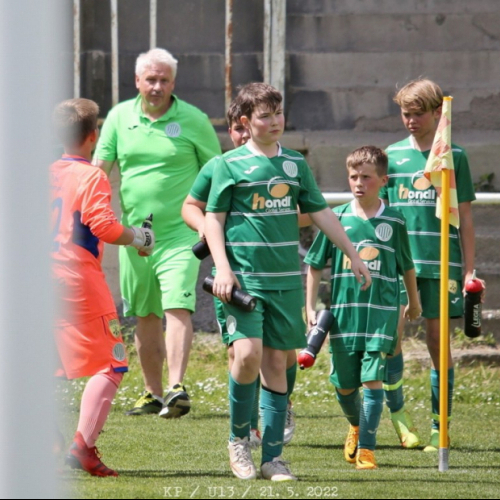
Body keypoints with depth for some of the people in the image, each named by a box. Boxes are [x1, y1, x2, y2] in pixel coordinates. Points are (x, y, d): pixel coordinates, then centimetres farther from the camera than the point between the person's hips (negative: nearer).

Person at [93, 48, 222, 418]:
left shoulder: (194, 120, -2)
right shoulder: (120, 117, 6)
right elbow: (99, 169, 8)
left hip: (180, 233, -4)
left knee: (178, 308, -17)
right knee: (145, 316, 10)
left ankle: (177, 388, -22)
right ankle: (153, 393, 18)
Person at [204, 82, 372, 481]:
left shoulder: (295, 164, 11)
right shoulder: (230, 164, 0)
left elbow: (321, 213, 16)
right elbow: (214, 219, 0)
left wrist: (353, 255, 14)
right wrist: (222, 268, -10)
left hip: (286, 279, 4)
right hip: (244, 278, -4)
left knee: (277, 363, 4)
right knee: (248, 354, -18)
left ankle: (273, 456, 8)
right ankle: (238, 439, 3)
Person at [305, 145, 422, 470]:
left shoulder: (394, 222, 2)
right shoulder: (337, 219, 2)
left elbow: (407, 267, 15)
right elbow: (316, 265, 8)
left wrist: (414, 303, 26)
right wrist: (310, 307, 3)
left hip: (382, 314, -2)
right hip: (344, 314, 2)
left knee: (373, 380, -11)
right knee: (343, 385, 9)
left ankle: (366, 448, -6)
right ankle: (356, 427, 39)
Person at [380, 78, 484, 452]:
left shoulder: (454, 156, 4)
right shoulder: (392, 155, 8)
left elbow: (464, 217, 7)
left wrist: (469, 268, 4)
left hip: (441, 263, -1)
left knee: (437, 341, 1)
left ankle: (440, 427, 7)